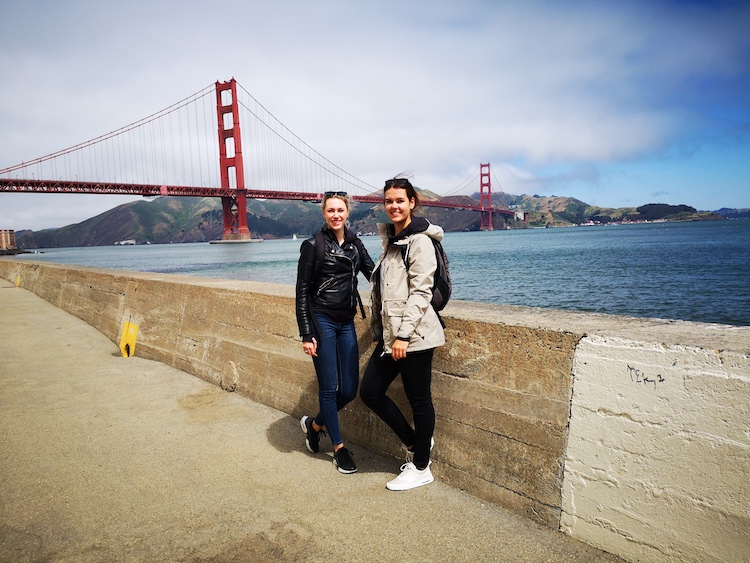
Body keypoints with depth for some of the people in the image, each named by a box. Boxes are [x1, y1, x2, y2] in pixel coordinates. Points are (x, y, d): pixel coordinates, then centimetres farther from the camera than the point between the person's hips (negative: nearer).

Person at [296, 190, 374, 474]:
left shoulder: (355, 244, 9)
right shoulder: (313, 246, -7)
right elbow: (302, 292, -7)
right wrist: (306, 334, -11)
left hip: (346, 323, 6)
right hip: (322, 321, -5)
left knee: (349, 389, 6)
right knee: (329, 387, 3)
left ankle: (314, 424, 33)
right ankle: (339, 447, 21)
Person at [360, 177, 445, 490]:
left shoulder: (418, 241, -11)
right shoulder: (390, 239, 15)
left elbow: (421, 292, -17)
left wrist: (403, 335, -20)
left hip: (413, 335, -9)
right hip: (390, 334, 9)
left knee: (419, 401, 5)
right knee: (370, 393, 11)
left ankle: (420, 468, 24)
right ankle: (415, 444, 29)